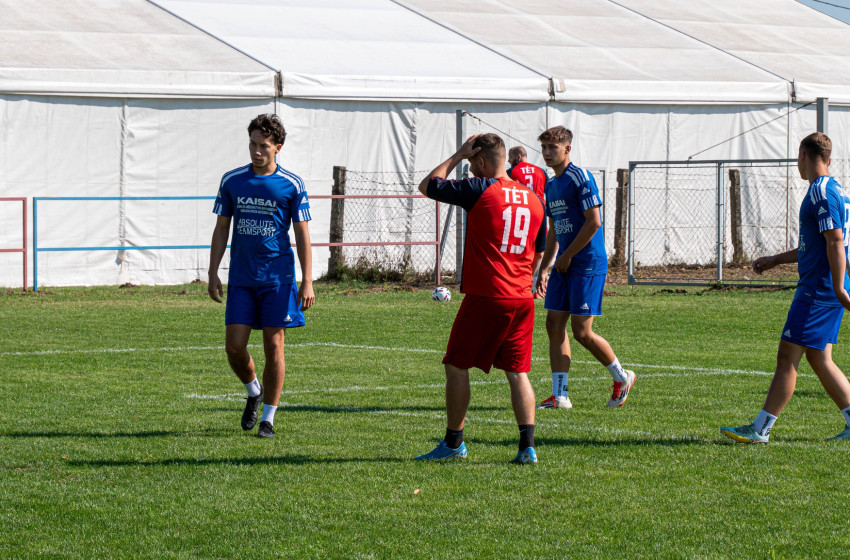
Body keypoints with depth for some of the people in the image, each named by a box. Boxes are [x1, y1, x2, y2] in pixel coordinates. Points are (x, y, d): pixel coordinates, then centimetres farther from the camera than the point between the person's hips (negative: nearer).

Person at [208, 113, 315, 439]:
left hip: (278, 276, -2)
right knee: (234, 346, -3)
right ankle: (253, 391, 26)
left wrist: (307, 283, -6)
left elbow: (302, 235, 0)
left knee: (274, 347, -2)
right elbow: (221, 230, 11)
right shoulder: (232, 181, 5)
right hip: (241, 277, 2)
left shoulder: (291, 185, -2)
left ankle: (268, 418, 9)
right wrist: (213, 274, 5)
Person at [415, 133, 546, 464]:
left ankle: (454, 443, 11)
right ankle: (527, 446, -3)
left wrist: (457, 156, 9)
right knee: (517, 372, 7)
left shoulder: (479, 190, -8)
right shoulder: (533, 198, 11)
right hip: (522, 299, 6)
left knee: (457, 366, 7)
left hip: (485, 297, -6)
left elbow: (427, 186, 3)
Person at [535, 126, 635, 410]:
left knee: (581, 331, -7)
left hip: (588, 264, -9)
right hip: (564, 267, 9)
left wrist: (566, 257, -12)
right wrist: (544, 267, 16)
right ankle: (560, 395, 4)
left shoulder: (581, 178, -12)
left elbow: (593, 222, -17)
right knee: (554, 324, 2)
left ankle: (622, 377, 14)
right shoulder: (551, 184, 15)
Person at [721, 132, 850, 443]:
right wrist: (774, 261, 31)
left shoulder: (821, 193, -14)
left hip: (817, 290, -10)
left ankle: (760, 429, -5)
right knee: (819, 359, 13)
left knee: (787, 357, -7)